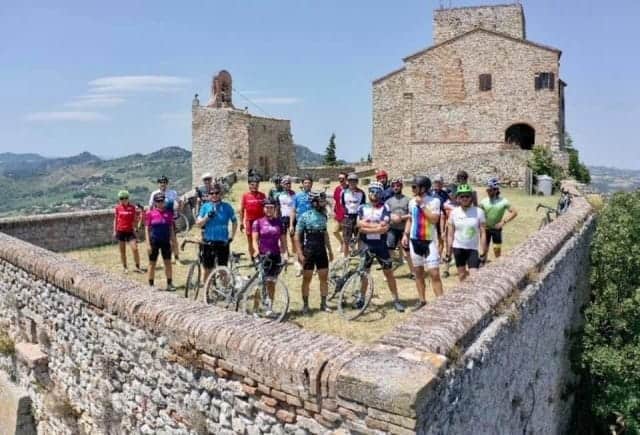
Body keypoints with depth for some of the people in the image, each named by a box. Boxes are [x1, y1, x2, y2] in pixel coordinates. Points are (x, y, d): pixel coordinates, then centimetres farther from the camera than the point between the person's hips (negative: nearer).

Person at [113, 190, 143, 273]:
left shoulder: (132, 207, -2)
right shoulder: (117, 208, 1)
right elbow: (115, 219, 9)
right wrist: (114, 231, 7)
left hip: (130, 231, -1)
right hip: (120, 231, 1)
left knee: (135, 249, -9)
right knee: (122, 251, 8)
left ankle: (138, 267, 1)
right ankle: (125, 267, 21)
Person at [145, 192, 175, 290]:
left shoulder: (168, 213, 3)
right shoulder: (150, 213, -5)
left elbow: (171, 228, 9)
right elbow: (147, 229, -4)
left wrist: (172, 241, 5)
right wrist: (148, 244, -8)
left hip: (165, 241, 3)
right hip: (154, 241, -3)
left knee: (168, 262, 6)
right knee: (152, 263, 6)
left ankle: (169, 284, 14)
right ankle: (151, 285, 15)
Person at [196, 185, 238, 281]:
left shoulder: (227, 207, -1)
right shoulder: (205, 207, 3)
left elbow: (234, 222, 9)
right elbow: (198, 223, -1)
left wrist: (232, 237, 4)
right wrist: (207, 216, -17)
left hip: (223, 243, -1)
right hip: (208, 242, 1)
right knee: (208, 270, 8)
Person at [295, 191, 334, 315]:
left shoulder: (323, 216, 5)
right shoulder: (304, 216, -12)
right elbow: (297, 236, -11)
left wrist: (330, 250, 14)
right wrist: (300, 254, -16)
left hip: (322, 251, 5)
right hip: (308, 252, -5)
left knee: (324, 278, 6)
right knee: (307, 279, 4)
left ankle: (323, 304, 18)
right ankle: (305, 305, 15)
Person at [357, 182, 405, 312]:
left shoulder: (384, 208, -4)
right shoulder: (362, 207, 2)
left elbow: (385, 228, -16)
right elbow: (360, 224, -11)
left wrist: (366, 227, -16)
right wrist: (377, 225, -15)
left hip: (381, 245, -1)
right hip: (366, 245, 2)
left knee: (388, 272, 4)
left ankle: (396, 300, 11)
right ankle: (362, 298, 26)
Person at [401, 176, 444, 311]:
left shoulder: (434, 201, -10)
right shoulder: (412, 202, 6)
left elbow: (434, 219, -22)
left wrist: (422, 204, -20)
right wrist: (405, 234, 7)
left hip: (429, 241, -5)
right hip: (414, 240, 5)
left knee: (434, 273, -10)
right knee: (418, 272, 11)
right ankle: (422, 300, 22)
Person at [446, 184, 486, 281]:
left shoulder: (478, 211, -8)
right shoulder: (454, 212, -2)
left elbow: (482, 233, -5)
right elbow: (450, 234, 3)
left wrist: (483, 251, -8)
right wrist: (448, 252, 2)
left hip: (473, 248, -2)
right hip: (458, 248, 2)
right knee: (462, 275, 13)